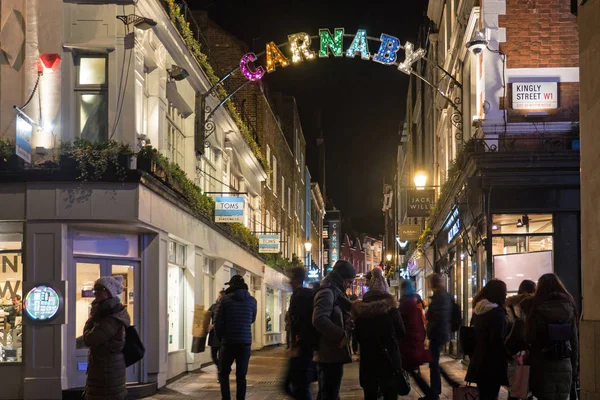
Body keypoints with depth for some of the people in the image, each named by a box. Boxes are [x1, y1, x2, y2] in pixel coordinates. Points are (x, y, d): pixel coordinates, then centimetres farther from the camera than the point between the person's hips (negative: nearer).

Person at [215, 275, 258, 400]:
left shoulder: (225, 299, -5)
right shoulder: (252, 301, 4)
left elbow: (218, 322, -5)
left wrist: (220, 338, 9)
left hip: (228, 343, -2)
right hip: (245, 343, 2)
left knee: (223, 373, 9)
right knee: (241, 376, 7)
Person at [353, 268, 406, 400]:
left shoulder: (360, 309, 1)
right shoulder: (390, 307, -8)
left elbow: (357, 335, 10)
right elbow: (402, 332, -1)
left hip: (367, 359, 3)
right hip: (389, 358, -3)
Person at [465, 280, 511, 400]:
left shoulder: (478, 310, 10)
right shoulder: (497, 312, -16)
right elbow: (497, 341, -22)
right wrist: (510, 356, -12)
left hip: (478, 362, 8)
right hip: (492, 364, -8)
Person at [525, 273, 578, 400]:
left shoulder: (537, 307, -6)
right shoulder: (569, 306, 5)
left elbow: (529, 337, -8)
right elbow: (574, 339, 7)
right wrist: (574, 367, 12)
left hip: (544, 363, -3)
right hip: (565, 363, 3)